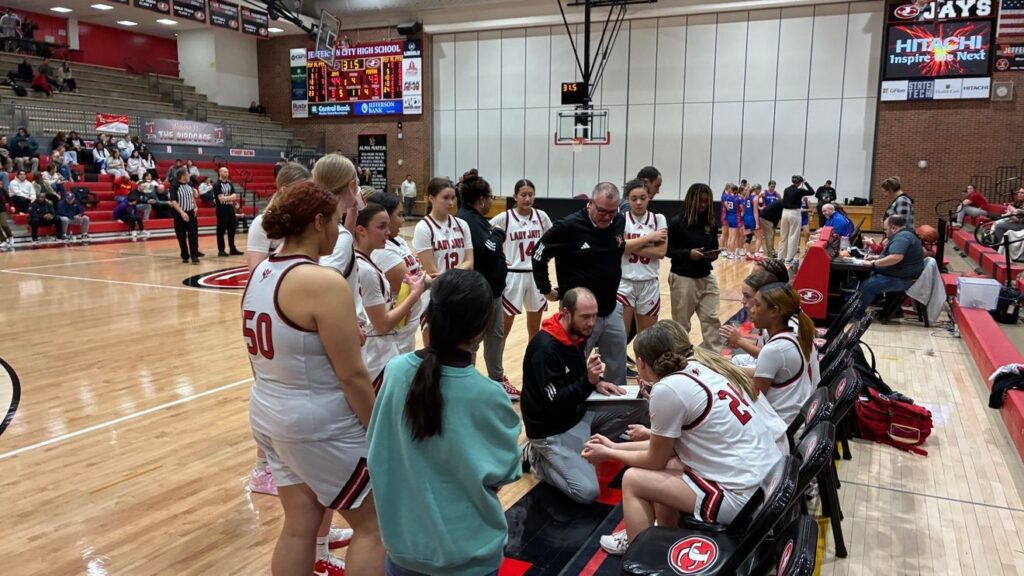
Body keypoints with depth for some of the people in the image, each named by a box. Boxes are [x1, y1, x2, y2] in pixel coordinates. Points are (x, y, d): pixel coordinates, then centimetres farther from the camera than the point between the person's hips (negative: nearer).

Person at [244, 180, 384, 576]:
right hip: (321, 426, -8)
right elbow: (352, 376, -20)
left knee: (298, 526, 18)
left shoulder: (260, 273, 4)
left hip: (269, 415, 8)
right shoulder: (324, 282, -22)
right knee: (373, 526, 9)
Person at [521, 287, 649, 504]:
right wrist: (589, 381, -38)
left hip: (579, 411, 8)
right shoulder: (545, 348, -28)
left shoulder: (576, 334, -1)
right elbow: (554, 404, -28)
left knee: (640, 406, 0)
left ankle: (587, 442, 6)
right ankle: (538, 458, 5)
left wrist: (596, 383, -3)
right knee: (587, 492, -18)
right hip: (553, 429, -8)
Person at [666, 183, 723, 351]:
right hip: (683, 278, -4)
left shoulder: (710, 223, 5)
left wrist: (714, 255, -11)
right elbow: (668, 250, -9)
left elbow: (714, 248, 12)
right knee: (681, 322, 6)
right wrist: (688, 253, -23)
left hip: (706, 278, 5)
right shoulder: (677, 222, -10)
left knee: (711, 319, 2)